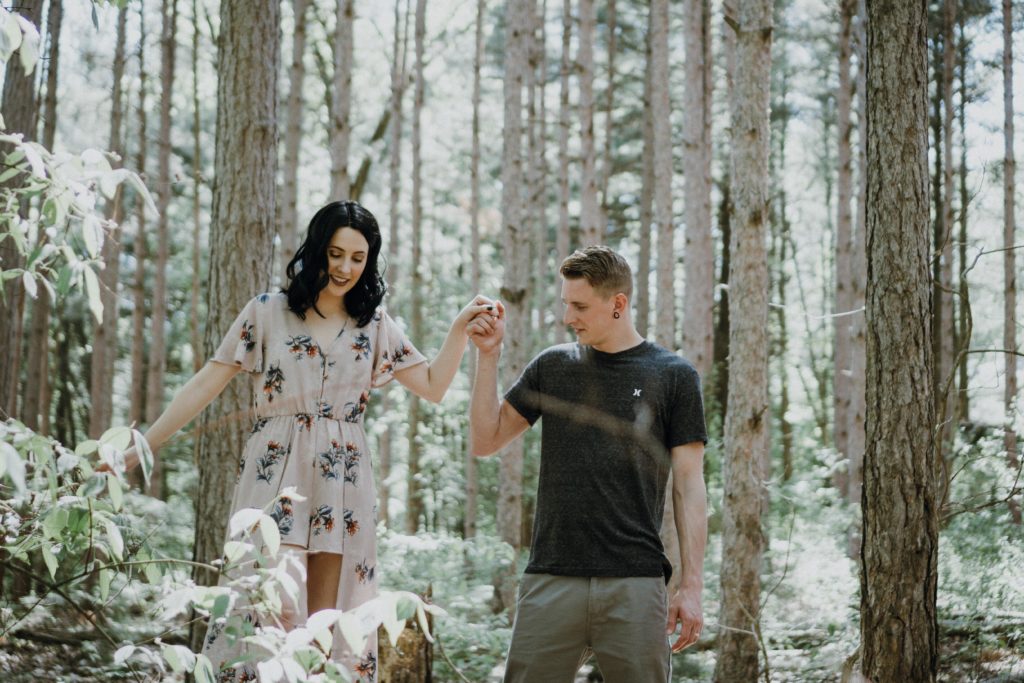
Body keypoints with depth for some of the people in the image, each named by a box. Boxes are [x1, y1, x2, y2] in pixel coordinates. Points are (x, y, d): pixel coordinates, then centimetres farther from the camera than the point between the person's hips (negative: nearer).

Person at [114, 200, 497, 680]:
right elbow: (206, 385, 1)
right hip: (275, 478, -3)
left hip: (341, 483, 3)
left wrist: (460, 329, -3)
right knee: (276, 612, -16)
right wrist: (139, 448, -3)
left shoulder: (375, 326, 11)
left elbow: (434, 386, 9)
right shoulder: (267, 313, 2)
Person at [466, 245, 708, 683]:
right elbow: (485, 441, 12)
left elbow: (688, 486, 2)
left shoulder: (673, 376, 4)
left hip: (635, 583, -2)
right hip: (551, 578, 2)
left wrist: (691, 586, -5)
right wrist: (488, 354, 3)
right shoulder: (552, 367, 12)